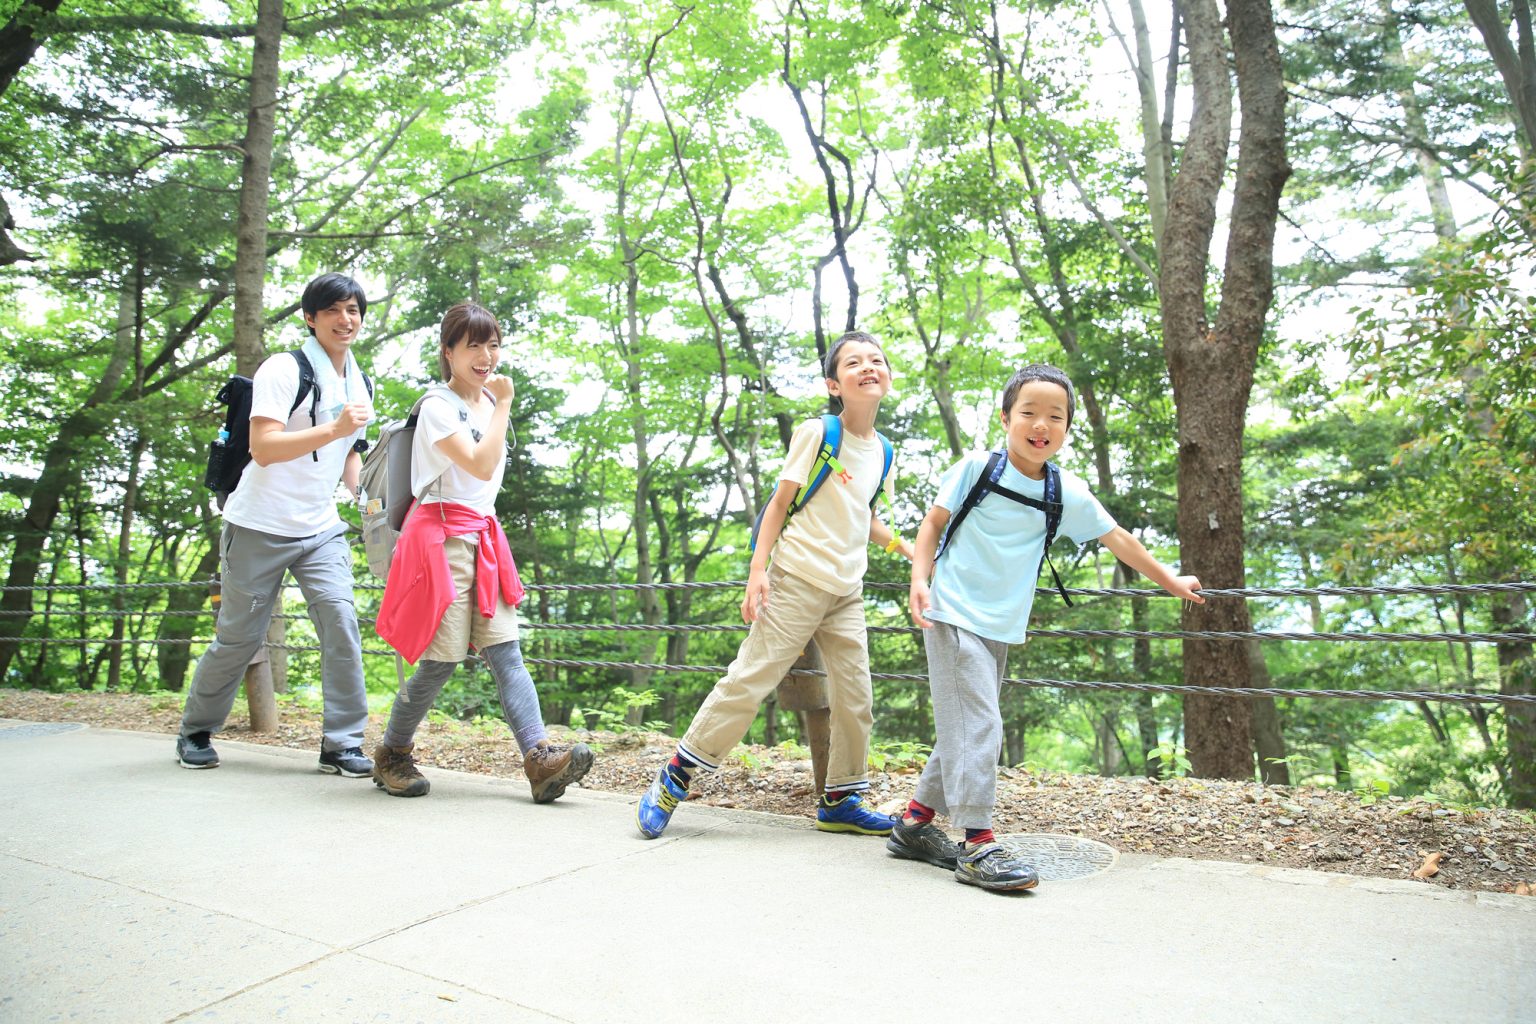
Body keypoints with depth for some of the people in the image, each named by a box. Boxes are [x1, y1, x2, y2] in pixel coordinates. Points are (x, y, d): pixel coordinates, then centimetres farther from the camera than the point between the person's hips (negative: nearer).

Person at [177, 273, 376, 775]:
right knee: (238, 636, 5)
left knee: (341, 623, -10)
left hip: (321, 530, 5)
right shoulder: (283, 370, -10)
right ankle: (195, 734, 27)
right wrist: (333, 428, -29)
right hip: (260, 526, -5)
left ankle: (343, 744, -3)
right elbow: (263, 449, -20)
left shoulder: (359, 384, 12)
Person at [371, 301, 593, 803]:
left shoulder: (486, 402, 16)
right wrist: (503, 406, -15)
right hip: (443, 536, -7)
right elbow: (481, 466, -21)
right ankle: (391, 756, 16)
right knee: (442, 658, -5)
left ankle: (540, 757, -12)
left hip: (484, 538, 7)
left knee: (504, 651, -3)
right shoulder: (438, 404, -8)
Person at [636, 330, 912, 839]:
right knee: (750, 679, -7)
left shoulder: (882, 451, 11)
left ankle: (840, 801, 22)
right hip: (798, 581, -6)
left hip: (848, 592, 6)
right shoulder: (816, 433, -6)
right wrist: (758, 569, -14)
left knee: (855, 699, 6)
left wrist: (910, 550, 11)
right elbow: (780, 503, -6)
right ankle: (675, 776, 5)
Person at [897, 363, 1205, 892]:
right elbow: (933, 522, -1)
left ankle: (915, 824, 23)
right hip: (953, 615, -6)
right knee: (977, 726, -13)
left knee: (963, 729, 10)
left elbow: (1116, 537, 15)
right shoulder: (977, 467, -7)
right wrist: (919, 580, -14)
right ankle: (978, 843, -8)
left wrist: (1169, 580, 24)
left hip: (1001, 628, 6)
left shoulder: (1068, 493, 4)